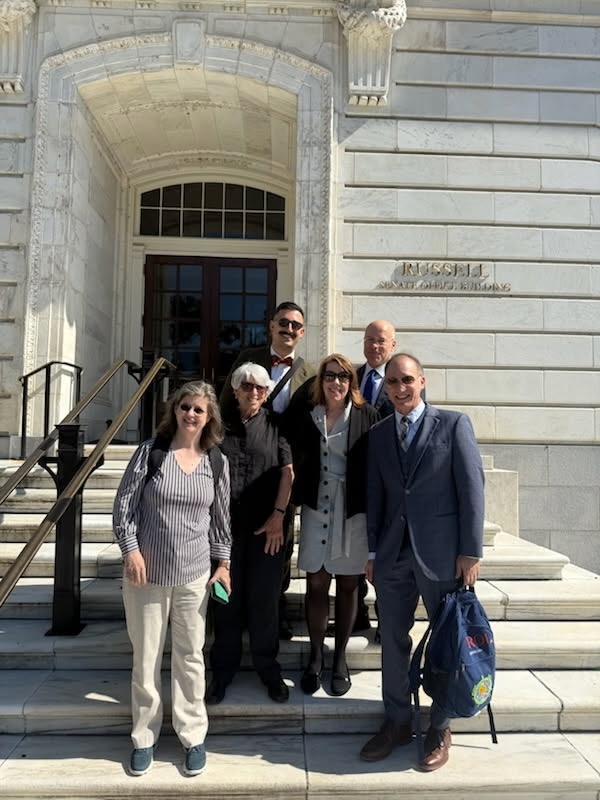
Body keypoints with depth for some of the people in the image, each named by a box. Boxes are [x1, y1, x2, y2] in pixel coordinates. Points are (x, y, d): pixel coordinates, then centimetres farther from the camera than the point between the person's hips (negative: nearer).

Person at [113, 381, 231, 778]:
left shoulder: (217, 462, 0)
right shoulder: (150, 451, -6)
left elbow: (221, 517, 8)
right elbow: (124, 504, -4)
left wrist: (224, 562, 8)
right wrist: (131, 550, -11)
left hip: (194, 574, 1)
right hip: (147, 572, -1)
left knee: (190, 656, 11)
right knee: (146, 658, 11)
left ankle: (193, 735, 29)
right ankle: (145, 737, 30)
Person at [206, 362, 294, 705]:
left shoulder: (275, 425, 3)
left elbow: (287, 472, -1)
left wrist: (278, 515, -8)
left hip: (267, 526, -1)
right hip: (225, 524, 1)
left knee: (264, 599, 7)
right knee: (227, 598, 10)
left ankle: (268, 668, 26)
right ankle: (223, 670, 26)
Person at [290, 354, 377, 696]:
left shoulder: (366, 415, -2)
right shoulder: (307, 415, 4)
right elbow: (297, 462, 3)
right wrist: (296, 500, -4)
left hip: (354, 508, -1)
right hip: (317, 506, 1)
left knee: (348, 583, 9)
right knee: (316, 582, 5)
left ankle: (340, 657, 25)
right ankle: (316, 656, 22)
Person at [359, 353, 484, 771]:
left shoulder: (454, 423, -5)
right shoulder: (378, 434, 8)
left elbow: (473, 487, -7)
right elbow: (375, 496, 9)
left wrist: (471, 551, -11)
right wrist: (372, 552, 8)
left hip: (441, 552, -3)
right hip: (393, 554, 4)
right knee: (393, 640, 11)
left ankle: (440, 730, 27)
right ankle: (397, 722, 29)